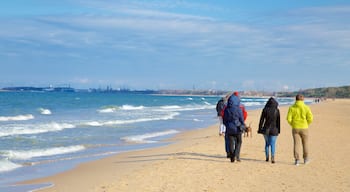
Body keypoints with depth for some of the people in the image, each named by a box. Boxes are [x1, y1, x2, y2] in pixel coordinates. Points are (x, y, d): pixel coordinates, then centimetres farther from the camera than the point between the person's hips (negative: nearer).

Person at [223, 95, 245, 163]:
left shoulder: (226, 110, -3)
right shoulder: (238, 109, -11)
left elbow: (224, 120, 4)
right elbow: (241, 119, -6)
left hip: (229, 129, 2)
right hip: (237, 128, -2)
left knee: (231, 143, 10)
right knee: (238, 142, 13)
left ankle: (232, 157, 12)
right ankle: (236, 155, -3)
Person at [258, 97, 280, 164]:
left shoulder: (265, 109, -4)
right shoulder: (276, 110, -4)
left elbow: (261, 120, -2)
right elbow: (278, 121, -1)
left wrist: (260, 129, 4)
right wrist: (278, 130, 8)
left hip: (266, 129, 1)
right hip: (274, 129, -1)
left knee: (267, 143, 17)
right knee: (273, 144, 2)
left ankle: (267, 157, 20)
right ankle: (272, 157, -14)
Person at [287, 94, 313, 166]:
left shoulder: (292, 108, -3)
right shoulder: (306, 107, -5)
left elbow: (289, 119, -7)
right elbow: (310, 118, -10)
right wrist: (306, 124, 8)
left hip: (295, 128, 1)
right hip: (304, 128, 0)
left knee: (296, 144, 3)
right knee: (305, 144, 13)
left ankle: (297, 160, -4)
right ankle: (305, 159, 23)